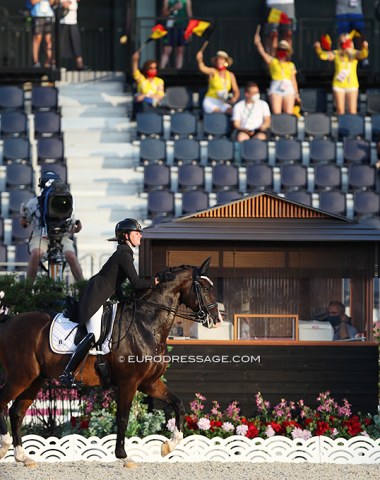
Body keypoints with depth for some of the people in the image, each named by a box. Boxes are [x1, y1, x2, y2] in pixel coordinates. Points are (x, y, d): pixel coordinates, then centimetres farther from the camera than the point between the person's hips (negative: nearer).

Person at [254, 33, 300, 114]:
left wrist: (296, 93, 12)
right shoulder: (272, 61, 10)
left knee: (289, 114, -3)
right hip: (276, 88, -2)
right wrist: (258, 43, -19)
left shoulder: (291, 65, 15)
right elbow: (263, 53, -4)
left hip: (289, 89, 2)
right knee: (276, 114, -10)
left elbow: (293, 80, 16)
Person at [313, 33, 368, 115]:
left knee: (352, 111, -5)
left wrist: (364, 48, -42)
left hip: (352, 84, 0)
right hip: (338, 85, 1)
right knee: (340, 111, 3)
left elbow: (363, 55, -18)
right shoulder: (336, 54, 3)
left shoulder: (355, 53, 2)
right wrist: (318, 49, -32)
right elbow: (323, 55, -10)